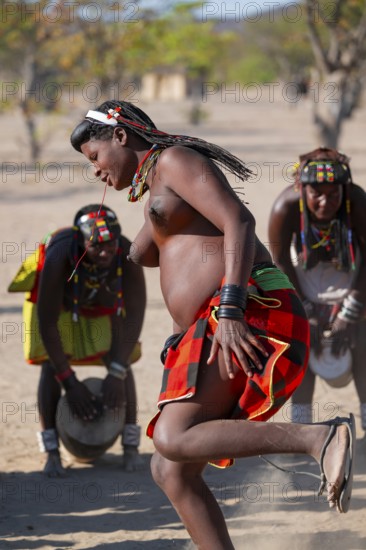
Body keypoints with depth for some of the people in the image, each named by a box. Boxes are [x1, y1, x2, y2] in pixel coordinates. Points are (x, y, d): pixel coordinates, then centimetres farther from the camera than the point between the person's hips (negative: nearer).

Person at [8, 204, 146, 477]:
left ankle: (131, 447, 0)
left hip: (105, 302, 2)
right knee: (52, 366, -15)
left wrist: (117, 373, -34)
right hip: (56, 300, -2)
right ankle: (52, 452, -9)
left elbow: (135, 315, -29)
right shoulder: (59, 257, -42)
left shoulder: (128, 254, -37)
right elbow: (47, 322, -34)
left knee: (121, 361, -10)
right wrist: (69, 382, -33)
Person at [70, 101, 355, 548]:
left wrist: (229, 309, -24)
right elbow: (138, 255, 45)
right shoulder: (158, 187, 29)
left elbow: (239, 221, -14)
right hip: (222, 329, 10)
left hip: (250, 313, -10)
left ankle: (322, 439, -31)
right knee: (170, 471, 5)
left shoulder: (175, 159, 1)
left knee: (173, 441, -25)